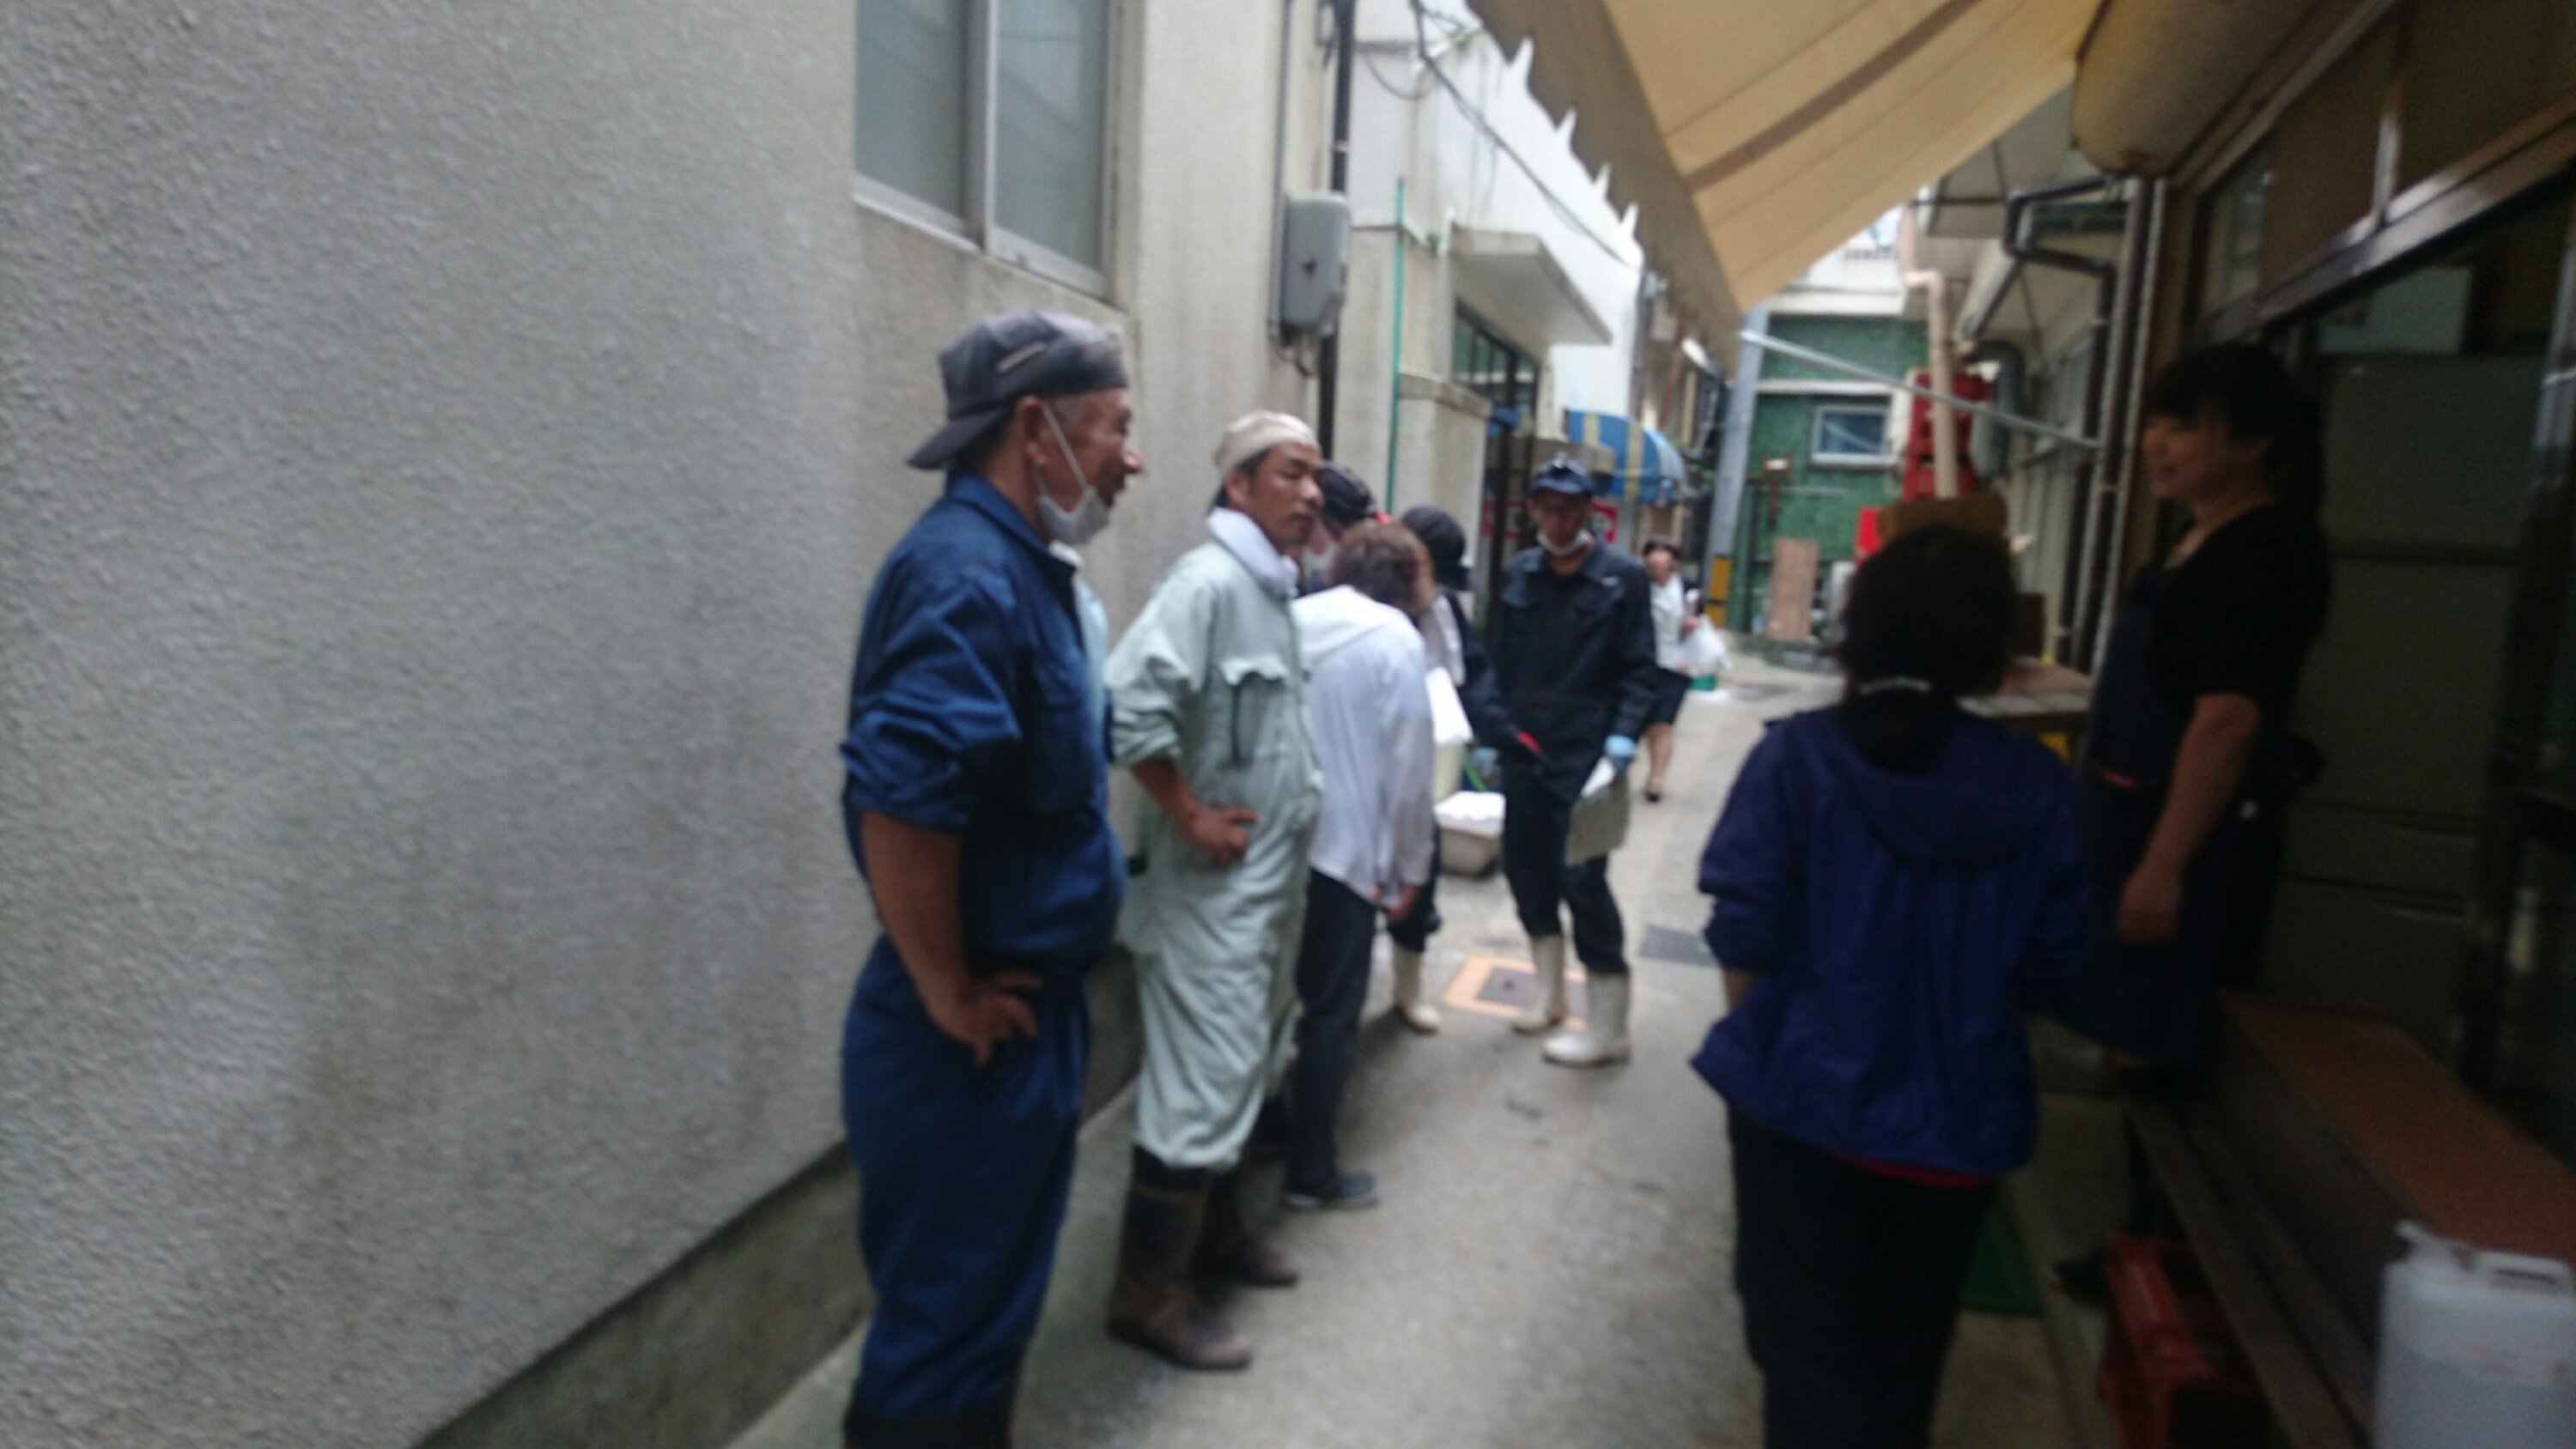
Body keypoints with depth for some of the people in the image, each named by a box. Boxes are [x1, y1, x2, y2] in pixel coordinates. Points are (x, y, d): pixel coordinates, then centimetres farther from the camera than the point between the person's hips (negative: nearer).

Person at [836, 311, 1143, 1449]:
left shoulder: (1021, 566, 9)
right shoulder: (967, 572, -22)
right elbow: (897, 796, -34)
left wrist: (1042, 991, 15)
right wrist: (949, 996, -22)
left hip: (1030, 1018, 9)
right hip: (972, 1042, -9)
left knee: (988, 1305, 24)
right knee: (948, 1322, 8)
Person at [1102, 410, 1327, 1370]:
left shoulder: (1271, 588, 11)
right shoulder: (1210, 580, -18)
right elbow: (1129, 701, -30)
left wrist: (1289, 817, 11)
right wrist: (1189, 815, -22)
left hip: (1270, 884, 10)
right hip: (1213, 888, -10)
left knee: (1243, 1068, 20)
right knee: (1201, 1084, -2)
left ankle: (1215, 1231, 38)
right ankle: (1148, 1294, 13)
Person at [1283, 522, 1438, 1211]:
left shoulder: (1290, 619, 7)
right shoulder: (1395, 637, -8)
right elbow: (1407, 760, -10)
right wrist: (1410, 865, 0)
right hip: (1344, 847, -6)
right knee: (1332, 1013, 5)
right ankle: (1311, 1172, 14)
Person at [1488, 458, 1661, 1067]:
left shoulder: (1622, 577, -4)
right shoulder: (1519, 573, 9)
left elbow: (1638, 668, -4)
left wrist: (1624, 731, -16)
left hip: (1585, 755, -5)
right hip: (1524, 749, 5)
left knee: (1582, 879, -6)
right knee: (1525, 867, 11)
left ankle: (1608, 1027, 6)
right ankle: (1550, 996, 30)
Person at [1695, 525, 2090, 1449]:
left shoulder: (1799, 755, -15)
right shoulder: (2036, 784, -7)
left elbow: (1743, 932, -14)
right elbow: (2045, 970, -3)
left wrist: (1762, 1035, 5)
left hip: (1805, 1093, -2)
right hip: (1959, 1115, 3)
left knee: (1808, 1341, 12)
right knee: (1905, 1348, 23)